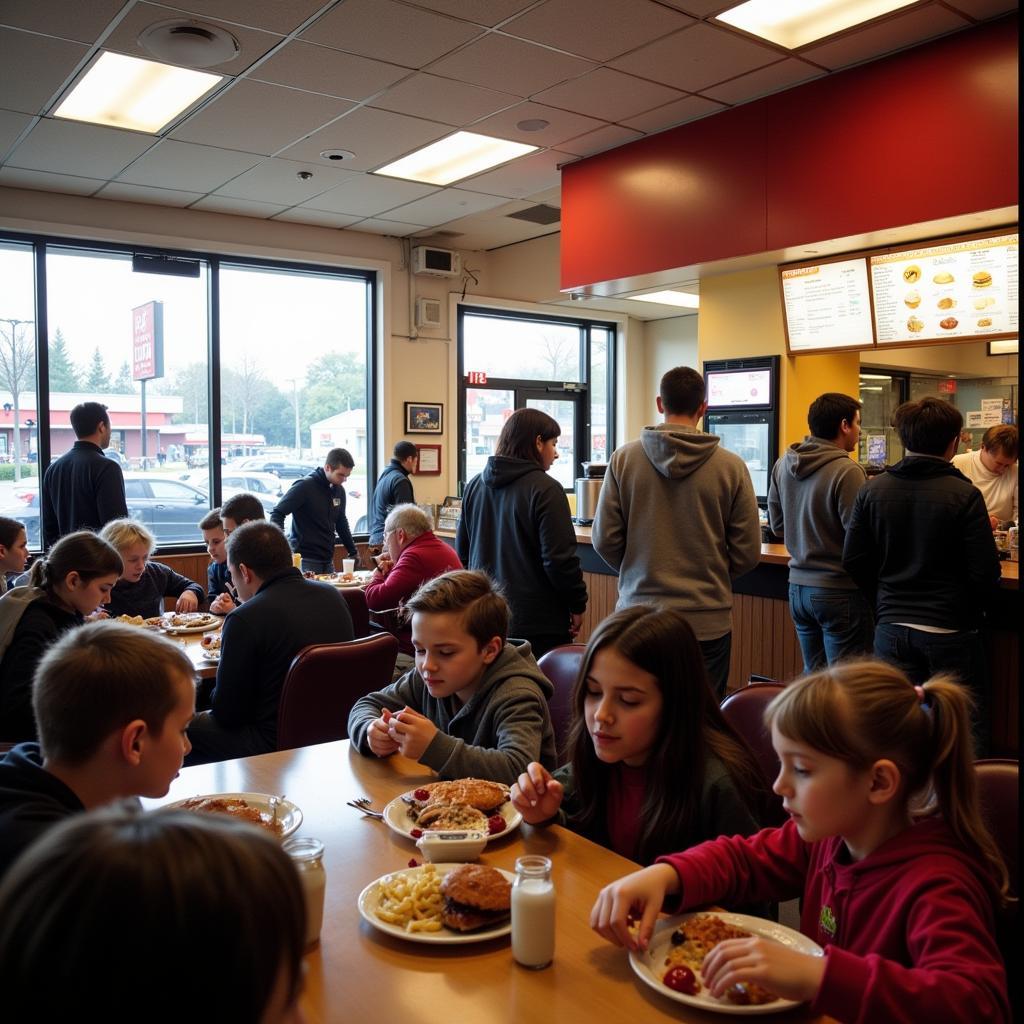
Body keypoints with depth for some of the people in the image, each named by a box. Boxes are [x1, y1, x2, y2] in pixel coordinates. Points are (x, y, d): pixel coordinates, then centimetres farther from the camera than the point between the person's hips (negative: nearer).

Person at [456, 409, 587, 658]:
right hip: (537, 621, -7)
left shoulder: (475, 486, 8)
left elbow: (462, 551, 15)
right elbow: (559, 558, -16)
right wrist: (577, 604, -3)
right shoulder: (544, 489, -14)